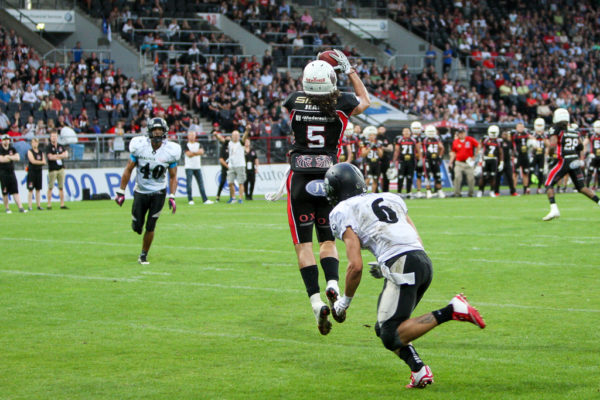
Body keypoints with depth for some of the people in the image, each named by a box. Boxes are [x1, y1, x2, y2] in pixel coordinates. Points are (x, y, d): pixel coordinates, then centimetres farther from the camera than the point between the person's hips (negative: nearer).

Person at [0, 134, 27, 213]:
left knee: (15, 191, 0)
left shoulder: (12, 149, 10)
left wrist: (8, 157, -13)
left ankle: (20, 207, -4)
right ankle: (7, 208, 10)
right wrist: (12, 158, -8)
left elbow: (17, 157, -2)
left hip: (11, 172, 4)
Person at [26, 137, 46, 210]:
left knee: (38, 190, 6)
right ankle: (30, 206, -7)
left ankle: (38, 205, 9)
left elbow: (44, 162, 6)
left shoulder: (41, 152, 13)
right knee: (31, 190, -6)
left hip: (39, 171, 5)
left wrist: (37, 162, -10)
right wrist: (41, 162, -4)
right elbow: (32, 161, -13)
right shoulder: (30, 151, -1)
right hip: (31, 171, -5)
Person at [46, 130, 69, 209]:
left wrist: (56, 156, -8)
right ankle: (49, 205, -2)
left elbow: (66, 154, 2)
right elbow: (50, 157, -12)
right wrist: (61, 156, -3)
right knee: (50, 188, -5)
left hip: (61, 168, 4)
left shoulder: (61, 146, 14)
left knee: (61, 187, 4)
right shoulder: (49, 147, 0)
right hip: (52, 170, -4)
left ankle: (62, 204, 5)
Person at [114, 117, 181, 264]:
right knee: (137, 227, 1)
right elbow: (128, 170, -3)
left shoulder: (170, 151, -9)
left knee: (150, 227, -4)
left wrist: (172, 197, -10)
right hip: (141, 191, 0)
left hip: (158, 192, 0)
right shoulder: (140, 146, -12)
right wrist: (121, 192, -3)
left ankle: (143, 255, 13)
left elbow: (173, 177, 1)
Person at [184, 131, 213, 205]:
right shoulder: (186, 145, 1)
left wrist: (193, 152, -12)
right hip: (189, 168, -3)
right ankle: (190, 200, 1)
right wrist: (197, 152, -4)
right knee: (189, 184, -6)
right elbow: (188, 154, -12)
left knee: (201, 184, 2)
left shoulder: (198, 145, 13)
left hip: (198, 167, 3)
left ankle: (205, 200, 2)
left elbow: (201, 152, -5)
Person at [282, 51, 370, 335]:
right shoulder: (342, 104, -4)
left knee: (303, 243, 1)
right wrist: (349, 70, 27)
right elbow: (365, 100, 21)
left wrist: (318, 67, 28)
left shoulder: (295, 101, -2)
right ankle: (332, 284, -13)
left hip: (300, 179, -1)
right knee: (328, 240, 14)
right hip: (328, 178, 1)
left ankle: (316, 300, -13)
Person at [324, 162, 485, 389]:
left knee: (391, 337, -9)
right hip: (424, 260, 8)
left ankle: (451, 311, -19)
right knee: (383, 329, 18)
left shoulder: (342, 212, 6)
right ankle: (419, 371, -1)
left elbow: (356, 266, -3)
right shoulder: (390, 198, 28)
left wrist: (345, 301, 12)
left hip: (401, 265, -8)